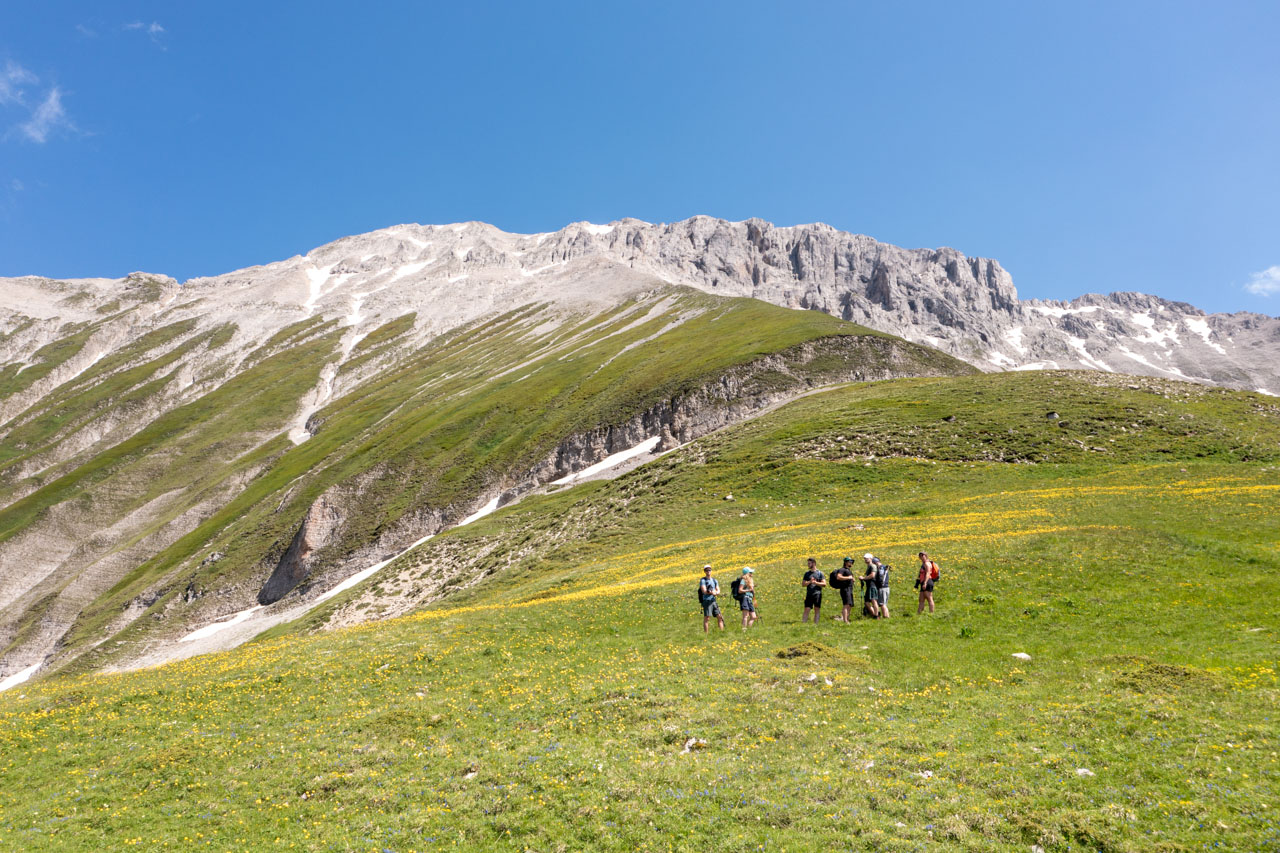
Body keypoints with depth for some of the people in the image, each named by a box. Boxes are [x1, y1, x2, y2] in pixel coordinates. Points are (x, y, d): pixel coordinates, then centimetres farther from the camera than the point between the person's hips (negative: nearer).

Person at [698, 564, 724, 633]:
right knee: (707, 618, -7)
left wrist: (715, 592, -14)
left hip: (714, 601, 6)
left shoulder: (714, 580, 16)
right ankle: (706, 633, -4)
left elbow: (718, 591, 8)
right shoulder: (703, 581, -2)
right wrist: (713, 592, -18)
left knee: (719, 617, 3)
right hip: (706, 601, -6)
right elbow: (704, 591, -13)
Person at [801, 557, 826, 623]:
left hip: (817, 594, -2)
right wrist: (809, 582, -8)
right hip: (809, 594, 2)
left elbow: (824, 584, -1)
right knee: (807, 609, -3)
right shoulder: (807, 573, 13)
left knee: (817, 610, 1)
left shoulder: (820, 573, 4)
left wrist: (815, 582, -12)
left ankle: (815, 623, 5)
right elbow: (803, 584, 8)